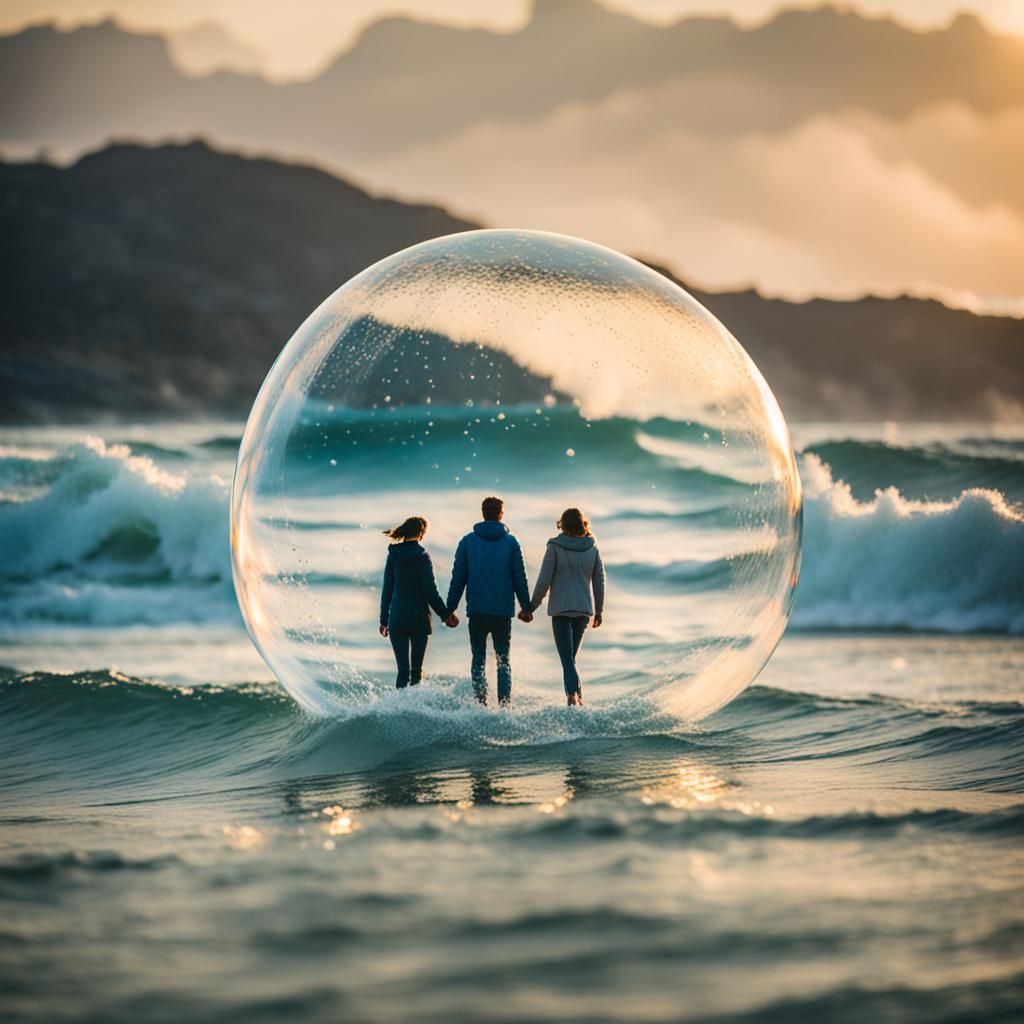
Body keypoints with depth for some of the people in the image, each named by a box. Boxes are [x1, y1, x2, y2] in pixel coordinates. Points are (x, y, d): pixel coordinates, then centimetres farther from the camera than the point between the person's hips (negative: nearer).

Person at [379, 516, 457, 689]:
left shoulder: (393, 555, 4)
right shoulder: (422, 556, -8)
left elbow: (387, 589, 8)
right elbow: (430, 591, -9)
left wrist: (384, 620, 13)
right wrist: (445, 614, 0)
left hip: (397, 618, 3)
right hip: (419, 617, -3)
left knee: (403, 669, 3)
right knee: (416, 669, 5)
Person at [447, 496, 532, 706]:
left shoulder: (467, 541, 1)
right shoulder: (510, 542, 0)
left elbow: (458, 578, 2)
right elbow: (520, 578, 2)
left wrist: (450, 608, 7)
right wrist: (526, 607, 11)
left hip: (476, 611, 0)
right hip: (503, 612, 0)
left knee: (478, 661, 8)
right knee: (504, 661, 7)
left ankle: (480, 704, -1)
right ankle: (505, 705, -2)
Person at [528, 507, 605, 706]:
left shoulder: (555, 547, -7)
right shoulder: (592, 549, 4)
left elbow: (544, 579, -7)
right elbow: (599, 582, 7)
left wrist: (533, 604, 4)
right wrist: (599, 611, 16)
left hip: (561, 609, -4)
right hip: (584, 609, 4)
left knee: (566, 658, -6)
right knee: (571, 657, 17)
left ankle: (573, 693, -26)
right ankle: (577, 697, 12)